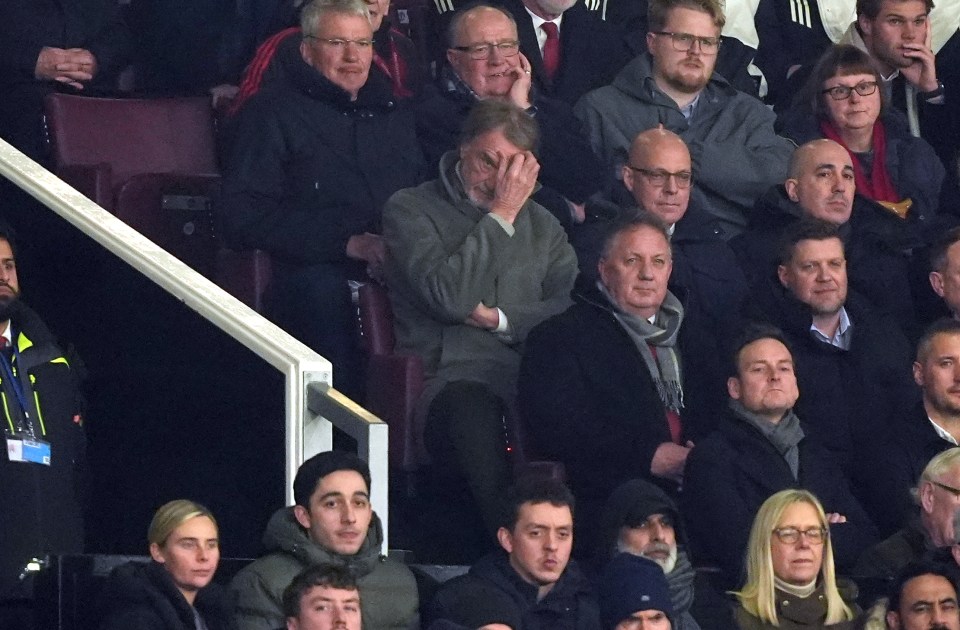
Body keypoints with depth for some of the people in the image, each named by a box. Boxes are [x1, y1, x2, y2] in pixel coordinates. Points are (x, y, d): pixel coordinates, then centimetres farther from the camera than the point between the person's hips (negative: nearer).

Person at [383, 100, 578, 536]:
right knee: (472, 410, -41)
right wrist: (501, 214, -1)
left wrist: (500, 319, -3)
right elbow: (449, 296, -8)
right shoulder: (410, 210, 11)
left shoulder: (539, 222, 26)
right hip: (454, 375, -3)